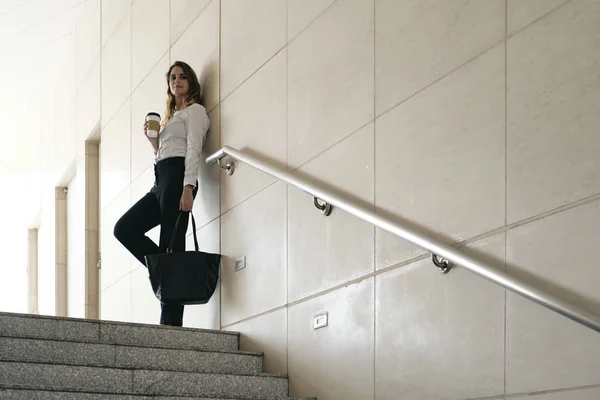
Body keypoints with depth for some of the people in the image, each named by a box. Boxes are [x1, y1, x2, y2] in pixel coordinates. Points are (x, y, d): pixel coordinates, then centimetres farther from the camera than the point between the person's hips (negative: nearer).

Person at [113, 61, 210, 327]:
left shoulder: (195, 110, 4)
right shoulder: (171, 116, 30)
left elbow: (193, 149, -9)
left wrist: (188, 188, -20)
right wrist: (153, 141, 12)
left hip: (177, 177, -9)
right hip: (161, 180, 9)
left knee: (171, 244, -14)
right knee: (124, 229, 0)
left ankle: (172, 320, -17)